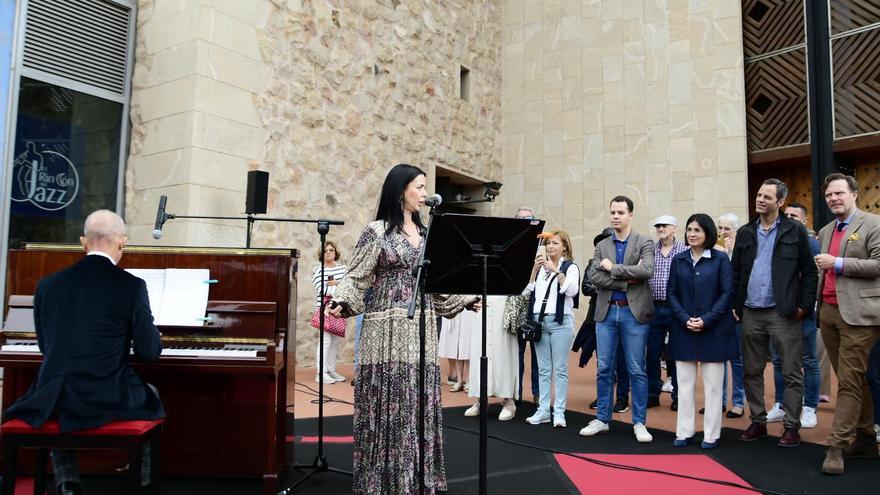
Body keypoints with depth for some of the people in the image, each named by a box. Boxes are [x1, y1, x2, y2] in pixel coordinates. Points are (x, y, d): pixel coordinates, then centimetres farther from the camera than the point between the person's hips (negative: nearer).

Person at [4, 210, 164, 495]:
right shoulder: (132, 286, -11)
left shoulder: (48, 284, 2)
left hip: (56, 401, 3)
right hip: (108, 399, -2)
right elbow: (149, 352, -6)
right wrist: (152, 340, 18)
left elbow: (46, 347, 13)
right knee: (150, 397, 30)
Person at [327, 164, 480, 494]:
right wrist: (341, 302, -22)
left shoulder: (426, 233, 16)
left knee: (420, 406, 8)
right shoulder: (377, 231, -2)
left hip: (422, 331, 6)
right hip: (388, 328, -5)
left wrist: (467, 300, 22)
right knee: (387, 406, -3)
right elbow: (357, 278, -4)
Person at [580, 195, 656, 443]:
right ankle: (602, 419, 18)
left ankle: (639, 422, 14)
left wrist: (613, 268, -12)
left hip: (634, 312, -3)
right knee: (604, 369, 8)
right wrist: (626, 281, -13)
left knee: (637, 370, 3)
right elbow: (594, 277, -4)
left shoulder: (644, 243, 1)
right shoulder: (601, 246, 10)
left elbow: (647, 270, -17)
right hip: (606, 312, 3)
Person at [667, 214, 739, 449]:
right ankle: (684, 431, 16)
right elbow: (671, 293, 5)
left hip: (713, 330, -2)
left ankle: (711, 435, 14)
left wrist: (706, 320, -15)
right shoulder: (679, 260, 7)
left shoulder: (720, 259, -1)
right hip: (684, 330, 3)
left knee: (713, 384, 4)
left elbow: (727, 293, -6)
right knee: (685, 383, 7)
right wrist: (685, 319, -10)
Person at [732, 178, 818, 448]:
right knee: (752, 372, 10)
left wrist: (805, 306, -6)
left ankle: (792, 426, 14)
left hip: (783, 313, -3)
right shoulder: (745, 232, 10)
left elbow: (809, 271, 0)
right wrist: (736, 305, 5)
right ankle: (758, 421, 22)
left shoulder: (795, 231, 1)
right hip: (751, 314, 4)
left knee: (791, 373, 3)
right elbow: (735, 272, 11)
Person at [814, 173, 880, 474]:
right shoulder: (825, 231, 17)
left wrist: (838, 263, -15)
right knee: (851, 380, 14)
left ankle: (837, 446, -5)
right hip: (829, 312, 7)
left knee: (849, 382, -7)